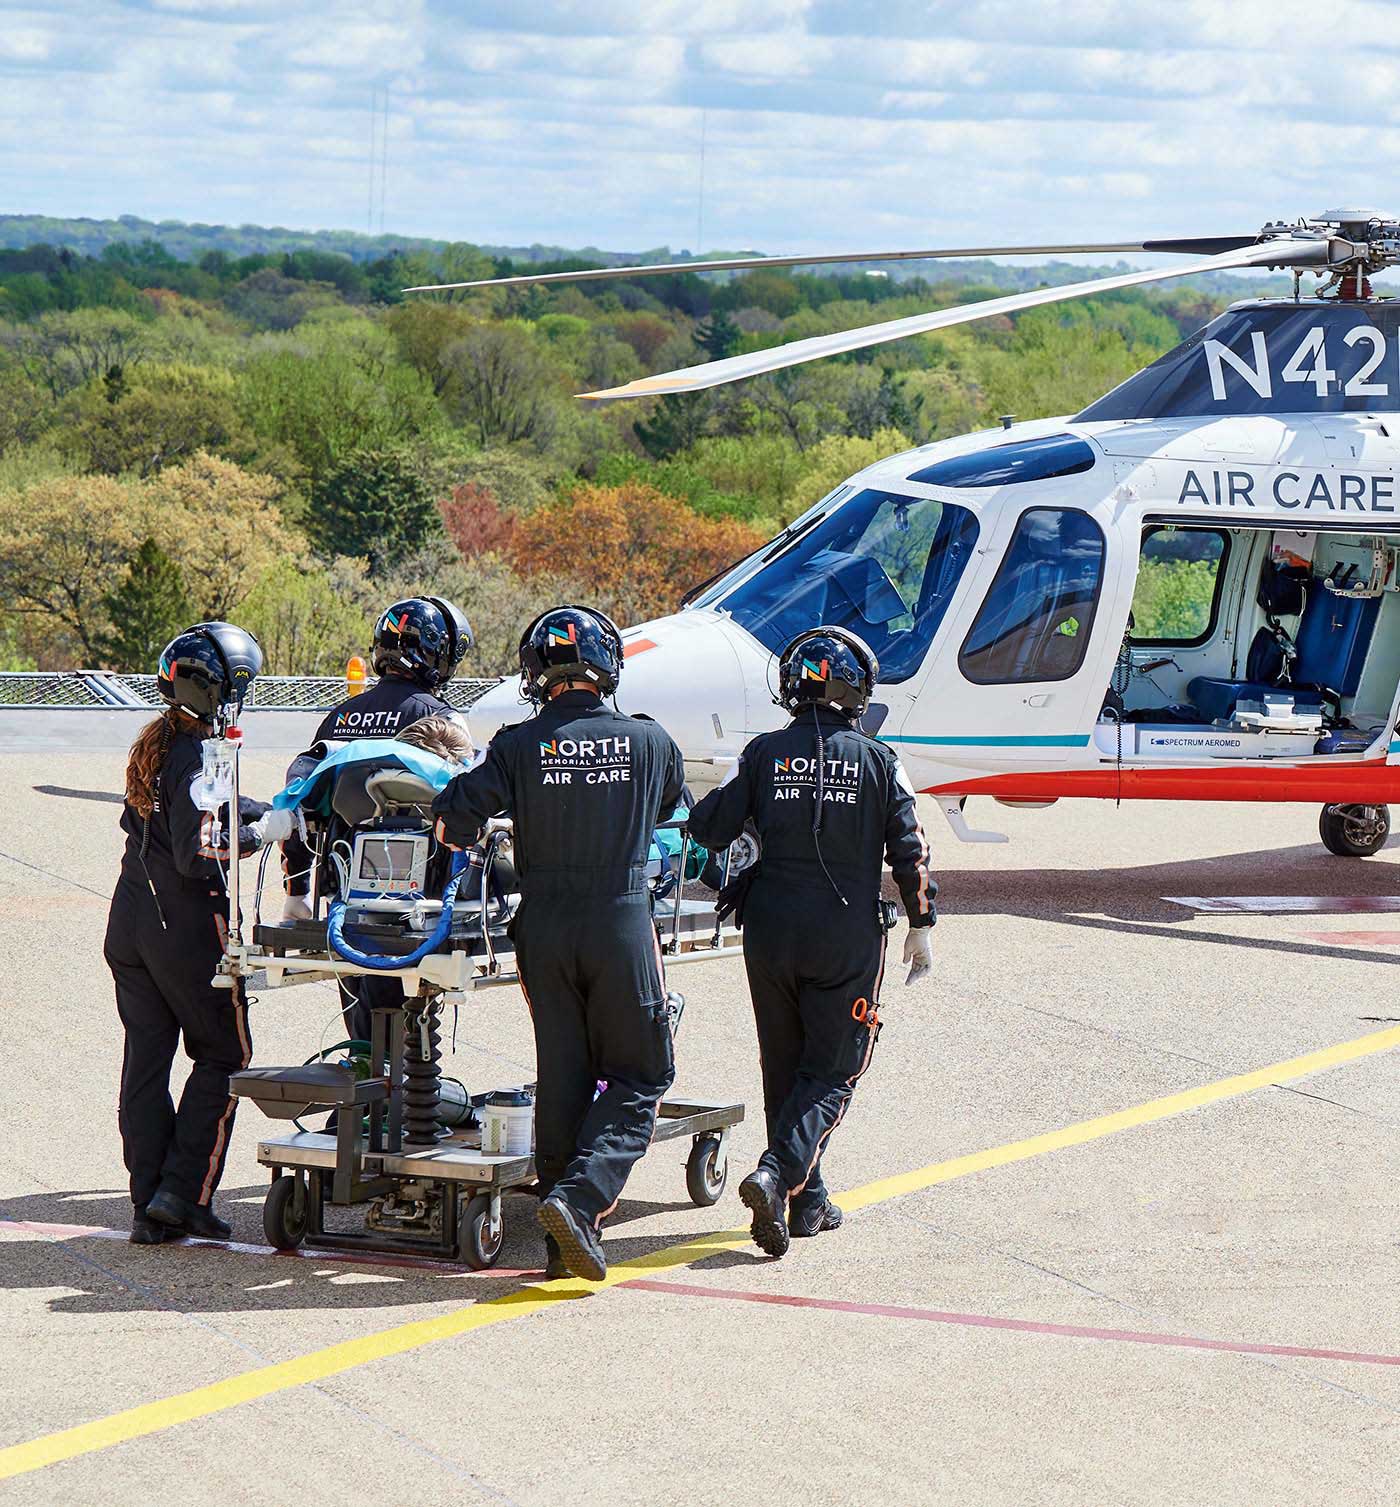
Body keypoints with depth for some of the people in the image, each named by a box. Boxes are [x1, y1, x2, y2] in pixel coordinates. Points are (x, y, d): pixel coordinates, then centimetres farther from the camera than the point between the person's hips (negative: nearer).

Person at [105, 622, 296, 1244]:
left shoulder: (151, 745, 10)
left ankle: (148, 1206, 9)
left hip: (129, 924, 8)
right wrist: (262, 833, -13)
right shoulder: (197, 756, -17)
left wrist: (275, 812, 16)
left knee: (145, 1059, 8)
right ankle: (184, 1192, -1)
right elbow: (198, 853, -23)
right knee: (222, 1057, 5)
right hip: (188, 929, -8)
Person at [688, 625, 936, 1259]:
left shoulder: (763, 753, -1)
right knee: (832, 1071, 1)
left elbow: (707, 829, -3)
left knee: (785, 1066, 14)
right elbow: (910, 850, -2)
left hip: (770, 928, 2)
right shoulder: (879, 762, -2)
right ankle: (778, 1172, -21)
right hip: (848, 938, -2)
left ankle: (806, 1203, 17)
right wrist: (921, 925, 8)